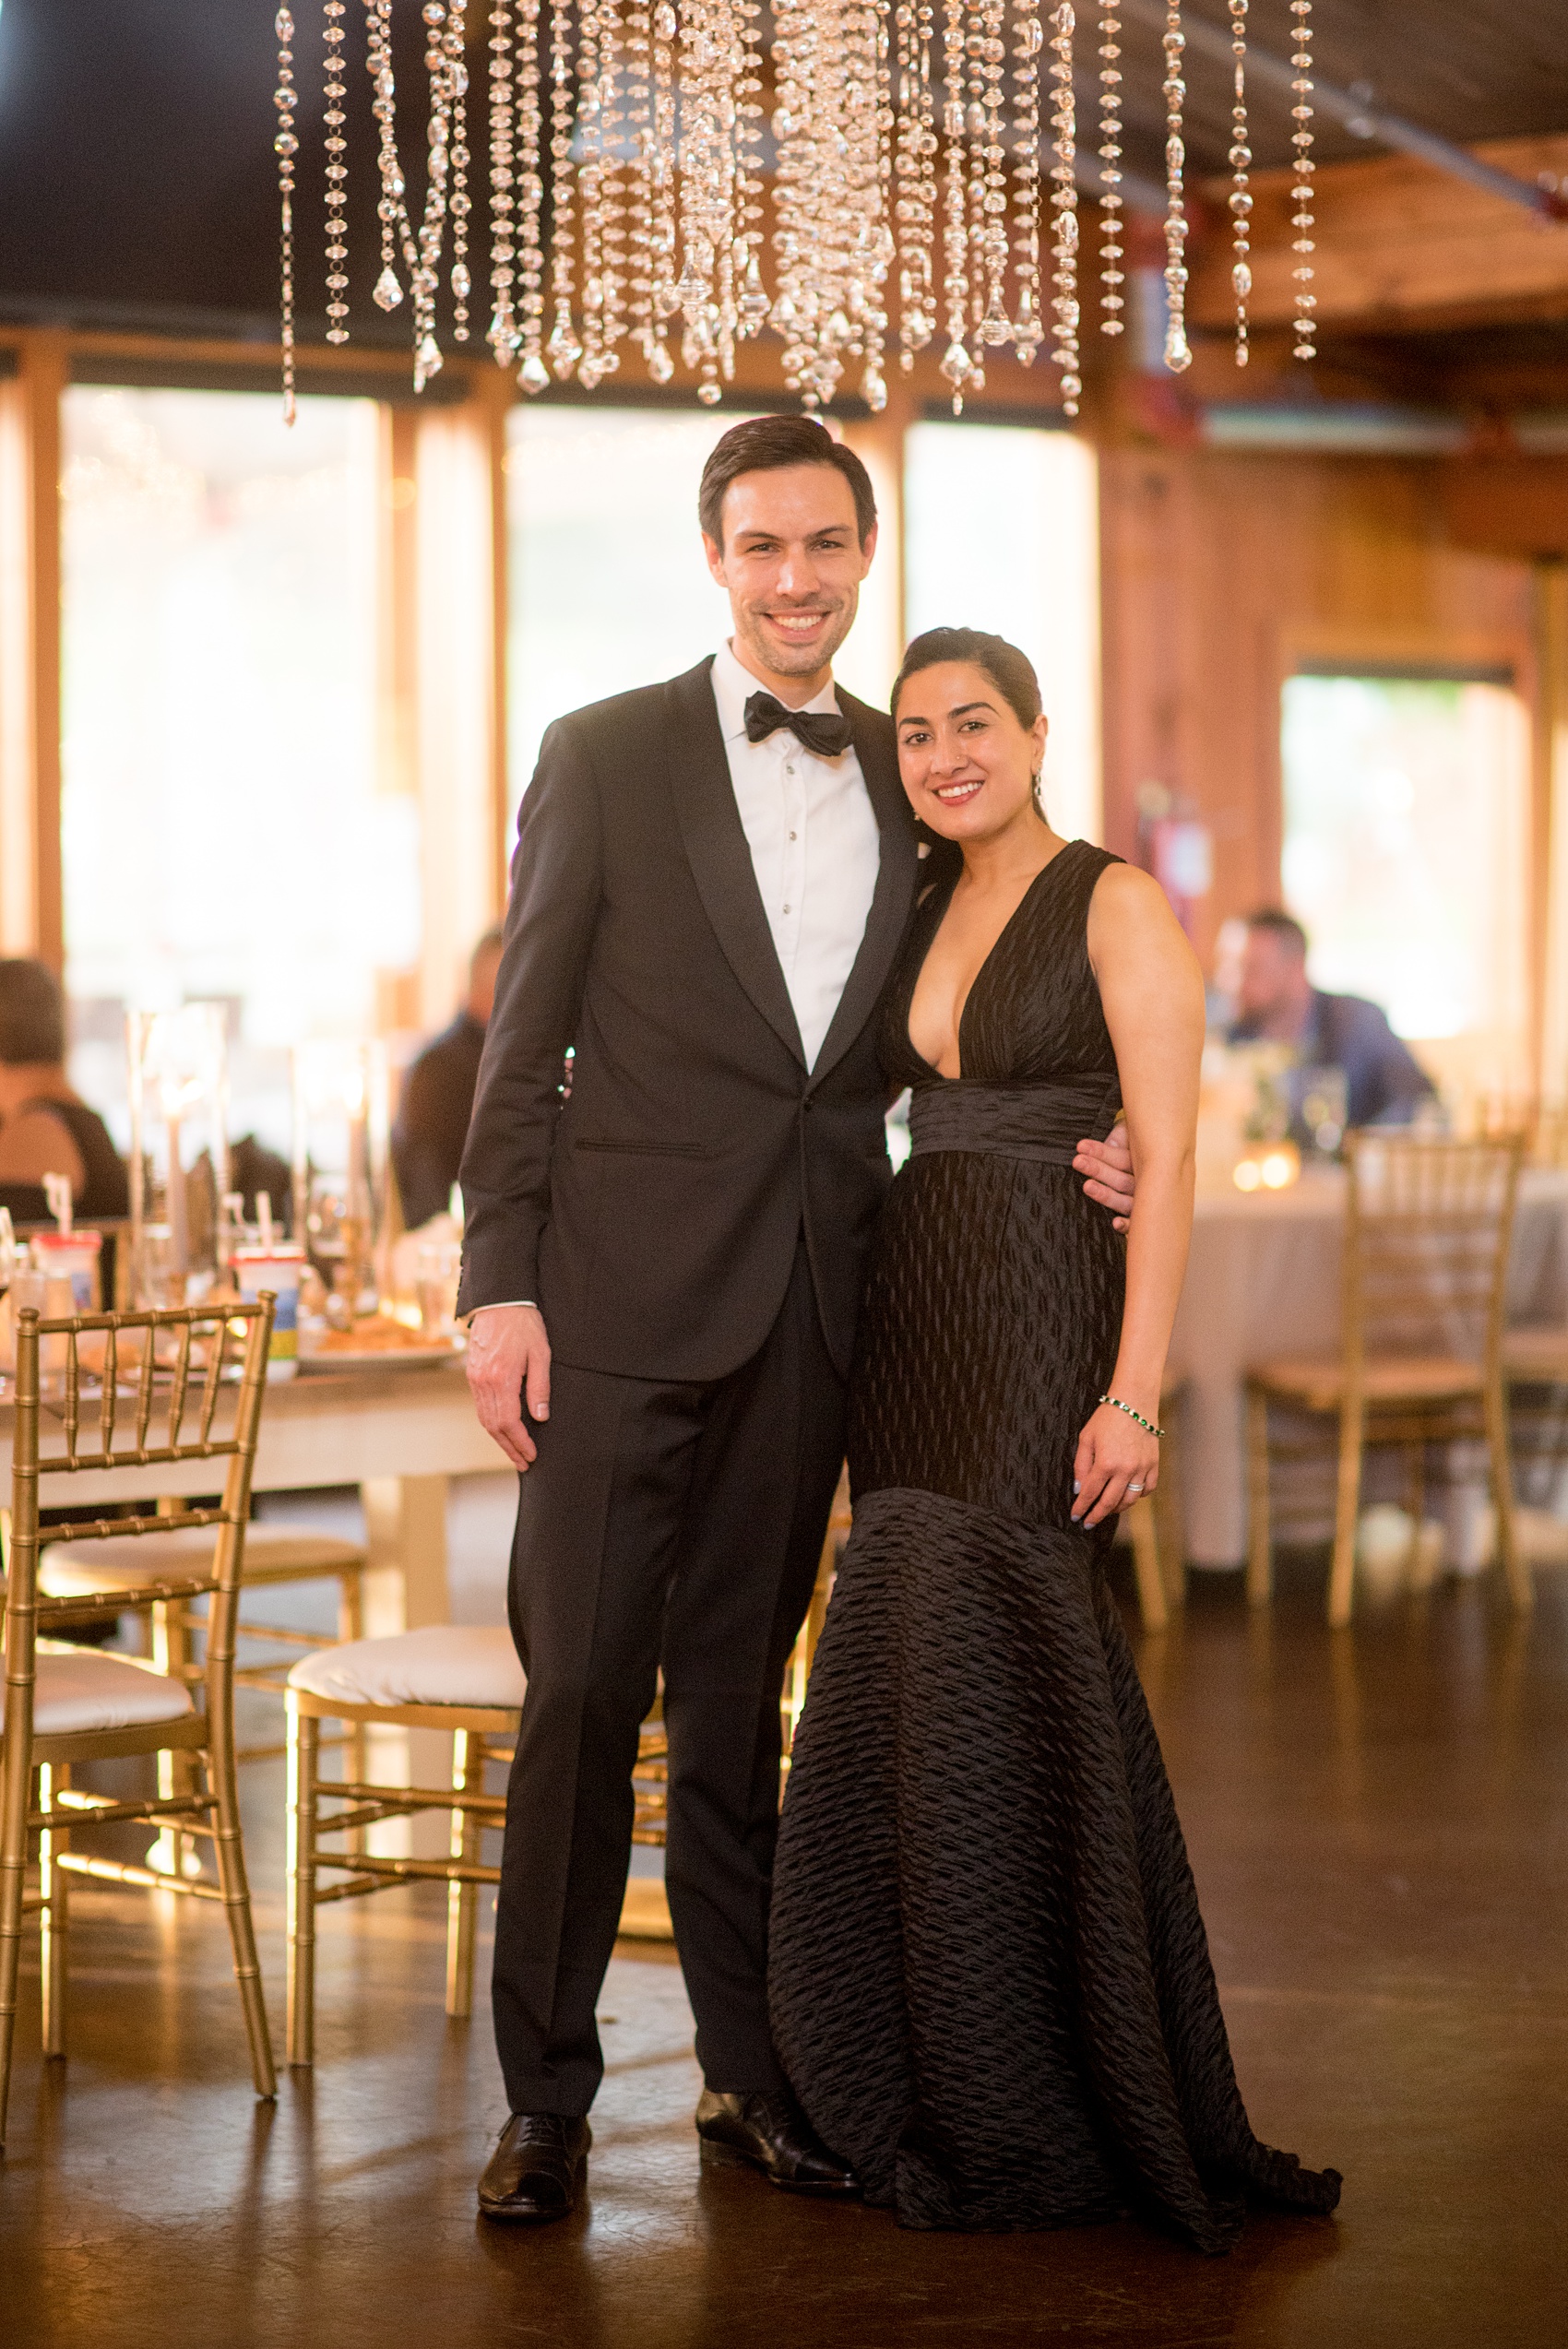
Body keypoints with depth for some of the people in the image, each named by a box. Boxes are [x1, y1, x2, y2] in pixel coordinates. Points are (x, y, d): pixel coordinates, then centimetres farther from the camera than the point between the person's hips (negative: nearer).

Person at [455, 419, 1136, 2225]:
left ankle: (747, 2074, 21)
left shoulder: (912, 778, 12)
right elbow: (523, 1044, -2)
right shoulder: (606, 756, 0)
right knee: (583, 1690, -3)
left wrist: (1068, 1159, 1)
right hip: (623, 1294, -4)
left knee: (739, 1696, 12)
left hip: (808, 1306, 4)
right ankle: (545, 2097, 6)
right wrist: (498, 1285, -9)